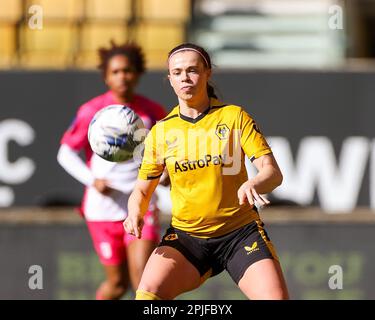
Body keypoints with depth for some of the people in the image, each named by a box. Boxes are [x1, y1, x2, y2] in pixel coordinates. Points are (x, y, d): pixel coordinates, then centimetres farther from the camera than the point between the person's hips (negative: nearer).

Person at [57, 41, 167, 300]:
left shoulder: (152, 112, 0)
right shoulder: (92, 111, -6)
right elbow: (66, 153, 1)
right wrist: (92, 180, -15)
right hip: (104, 208, -1)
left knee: (143, 277, -15)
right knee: (118, 283, 9)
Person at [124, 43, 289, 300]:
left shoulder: (234, 117, 0)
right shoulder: (160, 132, 5)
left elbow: (273, 172, -7)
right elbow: (143, 190, 12)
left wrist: (253, 184, -31)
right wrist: (136, 212, -11)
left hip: (240, 232, -1)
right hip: (186, 236, 1)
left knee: (275, 296, -23)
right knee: (149, 290, -24)